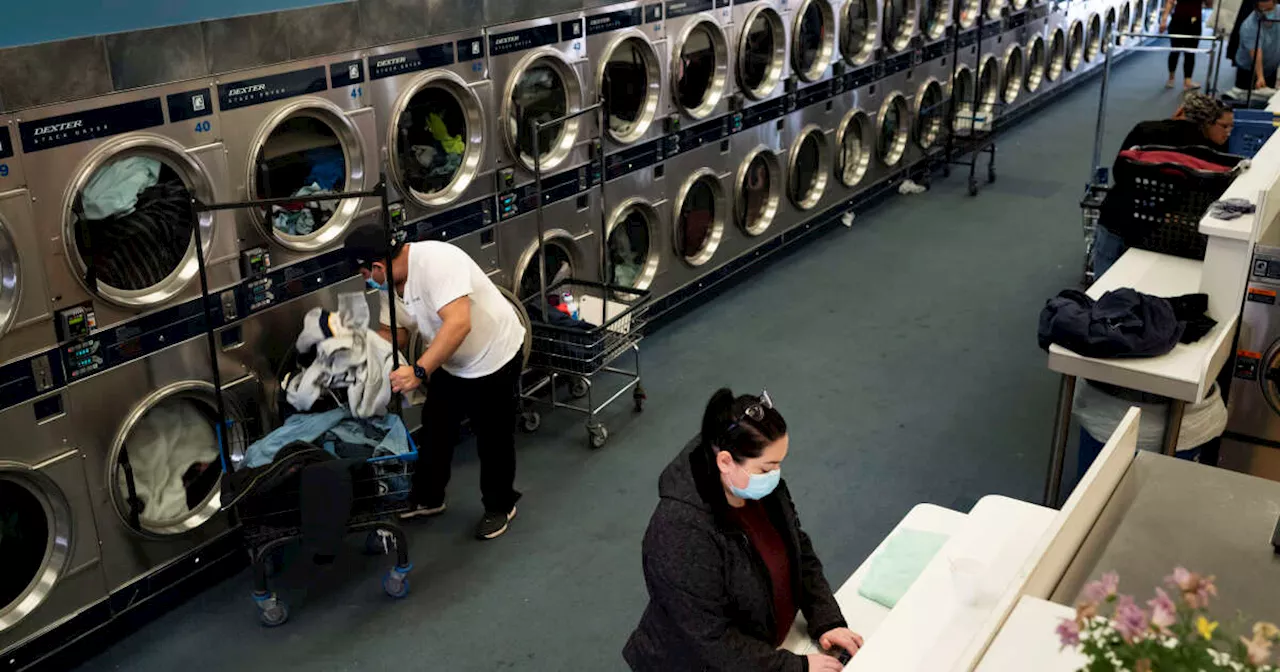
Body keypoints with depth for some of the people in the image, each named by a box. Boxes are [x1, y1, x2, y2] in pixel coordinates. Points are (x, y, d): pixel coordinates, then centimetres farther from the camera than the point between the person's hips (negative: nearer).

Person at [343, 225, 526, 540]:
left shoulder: (436, 262, -33)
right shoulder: (393, 282, -4)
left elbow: (458, 324, -42)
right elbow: (393, 331, 7)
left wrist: (419, 371, -44)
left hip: (493, 358, -8)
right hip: (451, 365, 9)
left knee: (493, 439, 6)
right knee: (435, 430, 18)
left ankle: (500, 506, 28)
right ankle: (427, 498, 37)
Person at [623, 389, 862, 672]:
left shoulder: (762, 485, -11)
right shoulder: (682, 534, -32)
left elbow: (800, 551, 2)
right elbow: (713, 641, -27)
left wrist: (827, 622, -8)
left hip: (763, 646, 6)